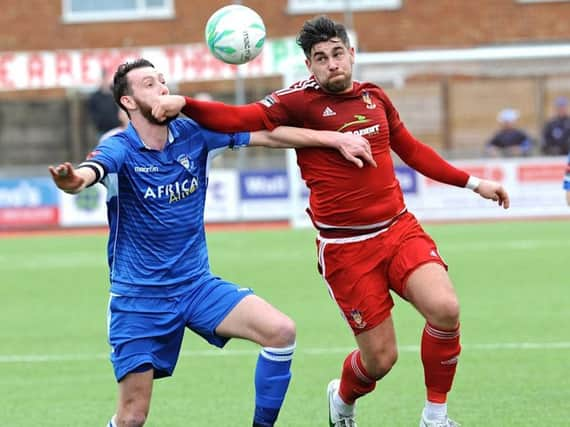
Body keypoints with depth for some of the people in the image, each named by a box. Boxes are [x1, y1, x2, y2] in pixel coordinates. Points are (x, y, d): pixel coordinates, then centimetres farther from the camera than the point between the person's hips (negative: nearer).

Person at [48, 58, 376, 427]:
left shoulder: (194, 133, -1)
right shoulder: (120, 149, -14)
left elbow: (268, 135, 3)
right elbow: (90, 172, -36)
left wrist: (335, 138, -3)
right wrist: (72, 180, -61)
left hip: (197, 284, 4)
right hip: (139, 299, -4)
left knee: (281, 331, -16)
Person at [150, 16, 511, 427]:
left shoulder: (374, 96, 10)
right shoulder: (301, 101, -6)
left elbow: (412, 150, 24)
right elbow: (239, 119, -16)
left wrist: (472, 183, 27)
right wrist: (184, 104, -32)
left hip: (399, 229, 4)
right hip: (345, 247, -4)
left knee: (445, 309, -20)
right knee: (380, 358, -3)